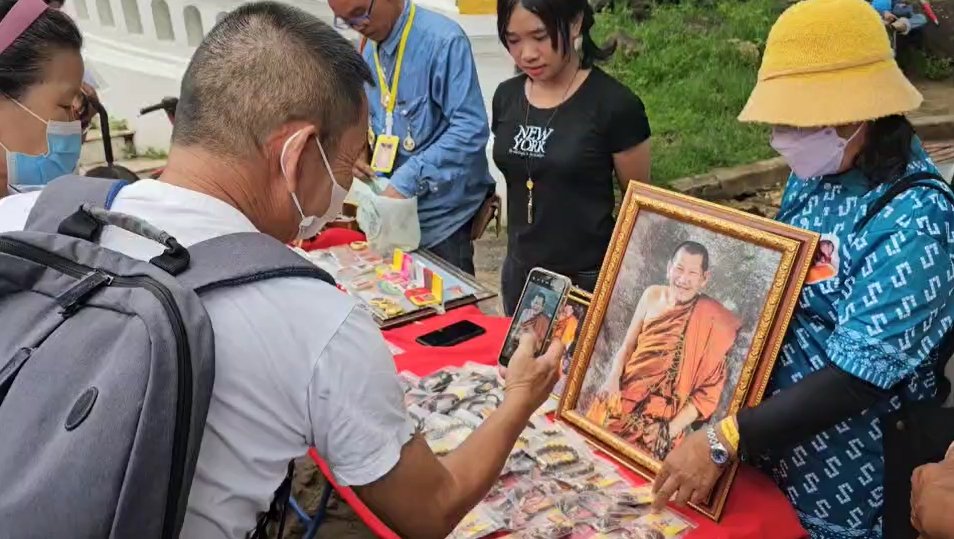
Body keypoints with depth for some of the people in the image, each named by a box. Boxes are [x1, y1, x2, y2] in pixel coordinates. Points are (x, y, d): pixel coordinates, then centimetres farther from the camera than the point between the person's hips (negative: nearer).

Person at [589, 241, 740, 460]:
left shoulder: (711, 319, -13)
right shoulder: (652, 295, 0)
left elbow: (710, 389, -10)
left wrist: (672, 428, -15)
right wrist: (614, 378, -10)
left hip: (663, 419, -4)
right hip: (624, 400, 4)